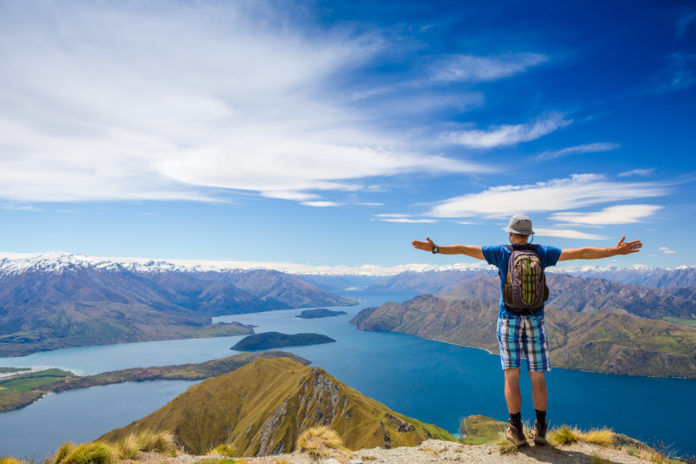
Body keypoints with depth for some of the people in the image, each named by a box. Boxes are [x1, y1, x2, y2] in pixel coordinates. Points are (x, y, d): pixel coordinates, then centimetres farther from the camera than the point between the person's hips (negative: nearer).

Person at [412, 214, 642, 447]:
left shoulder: (502, 252, -4)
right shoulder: (541, 252, 1)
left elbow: (463, 249, -5)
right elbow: (581, 253, 3)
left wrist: (435, 248, 0)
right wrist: (615, 251, 11)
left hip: (509, 320, -2)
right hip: (535, 321, 2)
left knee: (512, 376, 1)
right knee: (537, 377, 9)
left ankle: (516, 430, 3)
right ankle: (539, 429, 13)